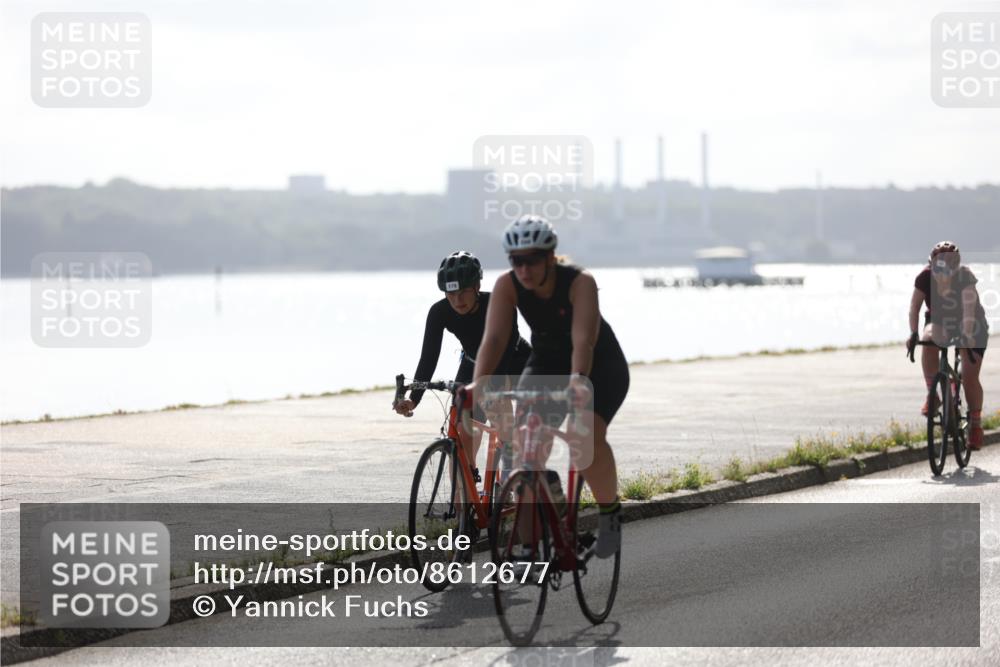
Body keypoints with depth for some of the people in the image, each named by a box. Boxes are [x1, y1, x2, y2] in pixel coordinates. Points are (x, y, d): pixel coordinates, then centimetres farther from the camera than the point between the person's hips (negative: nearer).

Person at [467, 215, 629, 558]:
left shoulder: (580, 283, -29)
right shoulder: (507, 286, -18)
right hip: (546, 365, 4)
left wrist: (578, 380, -58)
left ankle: (610, 512, -5)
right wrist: (477, 382, -45)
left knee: (588, 435, -29)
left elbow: (583, 340, -41)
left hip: (599, 367, -4)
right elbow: (493, 338, -28)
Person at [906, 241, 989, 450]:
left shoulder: (965, 277, -30)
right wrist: (914, 334, -41)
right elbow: (914, 306, -26)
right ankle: (931, 396, -22)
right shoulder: (925, 277, -23)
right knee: (929, 340, -34)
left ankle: (976, 424, 12)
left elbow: (969, 309, -41)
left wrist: (967, 336, -54)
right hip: (939, 321, 2)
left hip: (969, 325, -2)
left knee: (970, 377, -9)